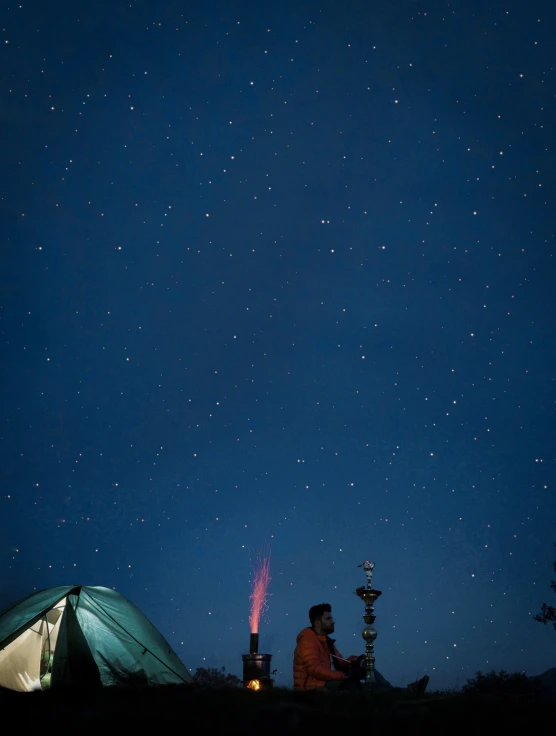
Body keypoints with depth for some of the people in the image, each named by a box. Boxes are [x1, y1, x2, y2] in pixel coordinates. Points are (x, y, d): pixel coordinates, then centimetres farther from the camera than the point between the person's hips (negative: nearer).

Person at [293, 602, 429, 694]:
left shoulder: (326, 641, 18)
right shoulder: (308, 642, -15)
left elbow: (339, 665, 13)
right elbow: (315, 669, -27)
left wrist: (352, 662, -10)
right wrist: (344, 676, -25)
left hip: (328, 682, 9)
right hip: (314, 688, -9)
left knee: (365, 668, -3)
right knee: (351, 681, -27)